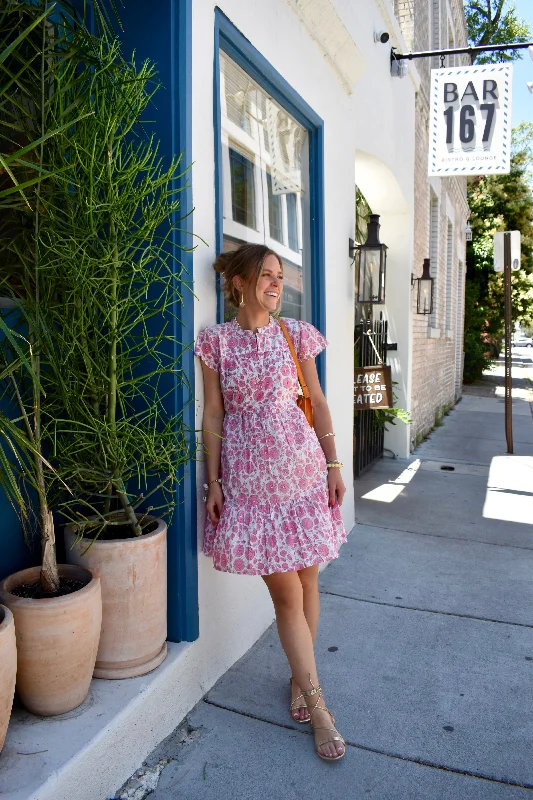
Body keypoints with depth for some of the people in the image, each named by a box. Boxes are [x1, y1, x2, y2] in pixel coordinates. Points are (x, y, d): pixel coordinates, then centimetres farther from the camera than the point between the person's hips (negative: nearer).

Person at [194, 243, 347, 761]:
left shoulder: (295, 334, 4)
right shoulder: (216, 341, -1)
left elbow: (317, 402, 7)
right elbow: (213, 415, 1)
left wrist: (333, 465, 4)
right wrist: (213, 480, -1)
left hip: (301, 469, 2)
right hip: (248, 477, -2)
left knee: (306, 580, 10)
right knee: (285, 592, 1)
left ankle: (300, 678, 33)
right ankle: (317, 707, 16)